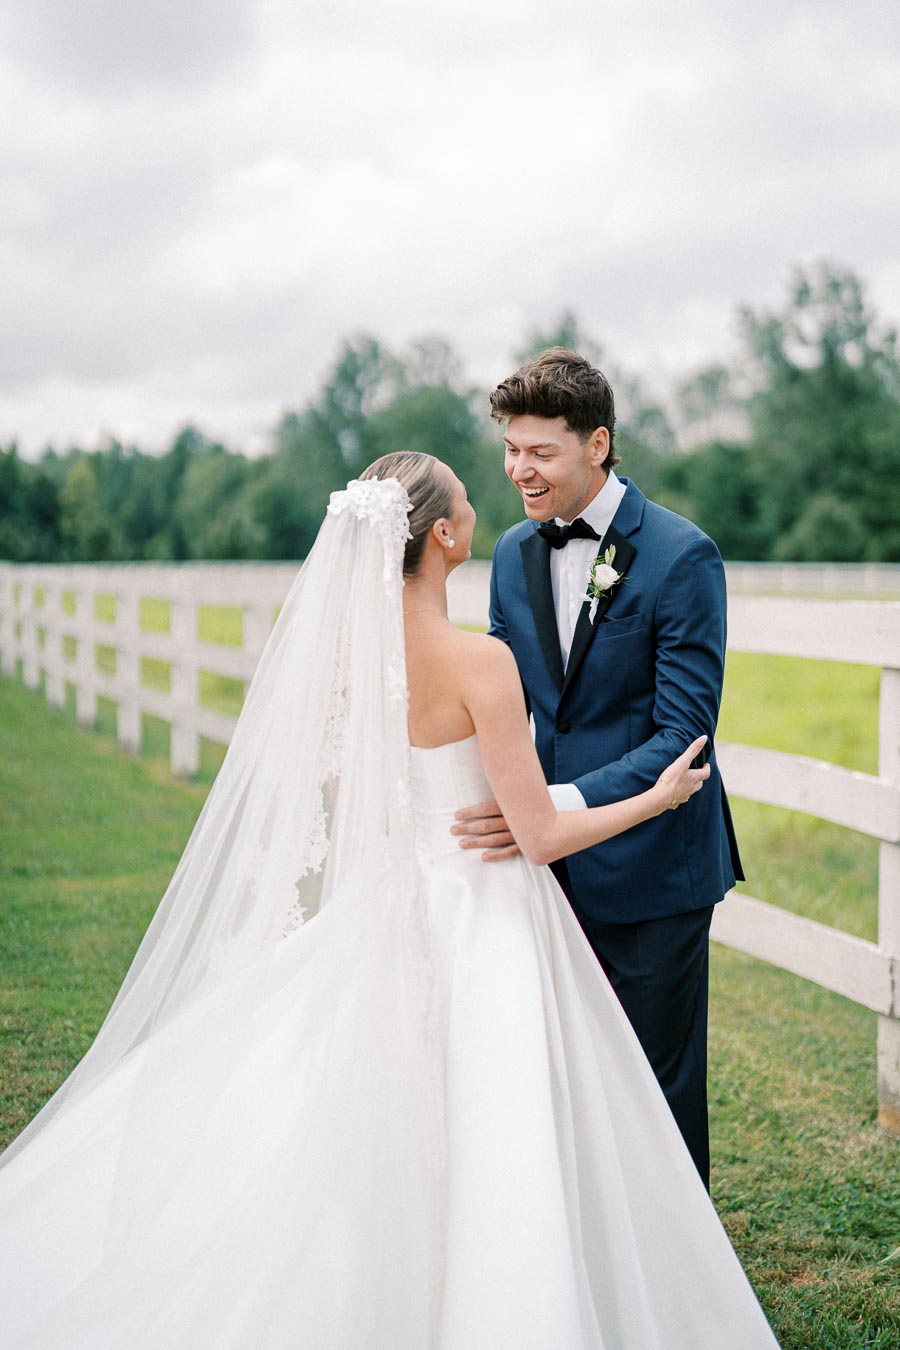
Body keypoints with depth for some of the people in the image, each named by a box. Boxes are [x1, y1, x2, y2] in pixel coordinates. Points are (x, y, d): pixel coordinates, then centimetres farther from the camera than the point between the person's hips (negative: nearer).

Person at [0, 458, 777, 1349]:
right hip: (479, 918, -6)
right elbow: (540, 836, -16)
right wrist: (658, 798, -2)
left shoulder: (340, 644, -2)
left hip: (383, 906, 6)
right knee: (481, 1156, 5)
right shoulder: (479, 661, -20)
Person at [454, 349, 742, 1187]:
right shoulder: (514, 554, 4)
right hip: (556, 864, 6)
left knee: (656, 1083, 8)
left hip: (650, 863, -5)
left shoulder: (682, 557, -16)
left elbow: (684, 733, -20)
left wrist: (563, 804, -32)